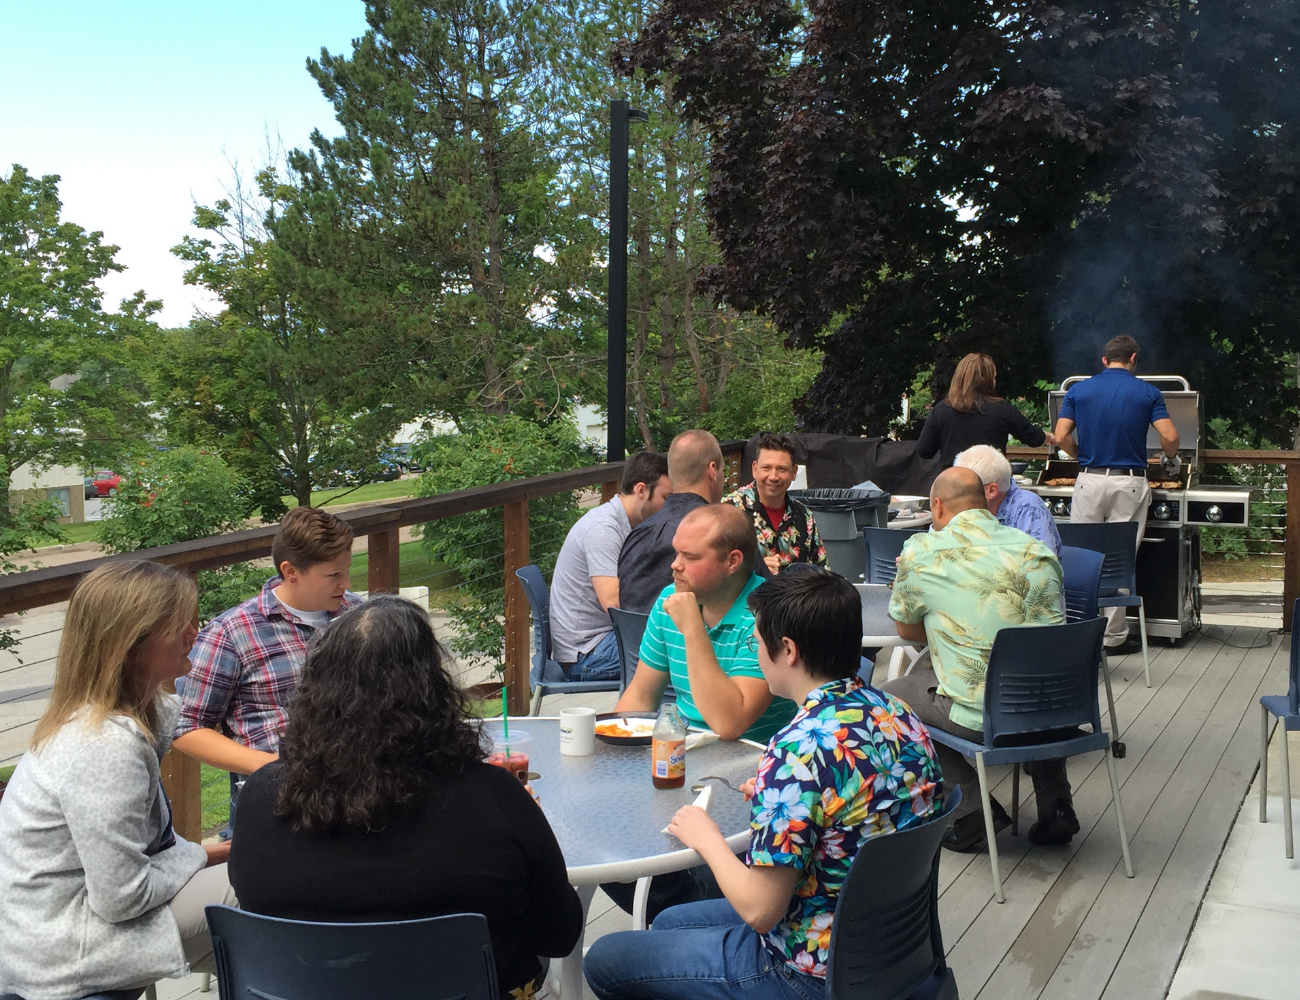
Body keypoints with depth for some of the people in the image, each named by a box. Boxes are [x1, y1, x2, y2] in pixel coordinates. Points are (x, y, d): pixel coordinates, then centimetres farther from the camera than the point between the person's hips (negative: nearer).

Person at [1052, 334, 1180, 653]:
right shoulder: (1147, 393, 2)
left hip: (1089, 480, 1)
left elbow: (1061, 437, -2)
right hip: (1130, 483, -1)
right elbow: (1170, 437, -7)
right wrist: (1170, 460, 14)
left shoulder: (1078, 390, 5)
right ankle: (1114, 636, 8)